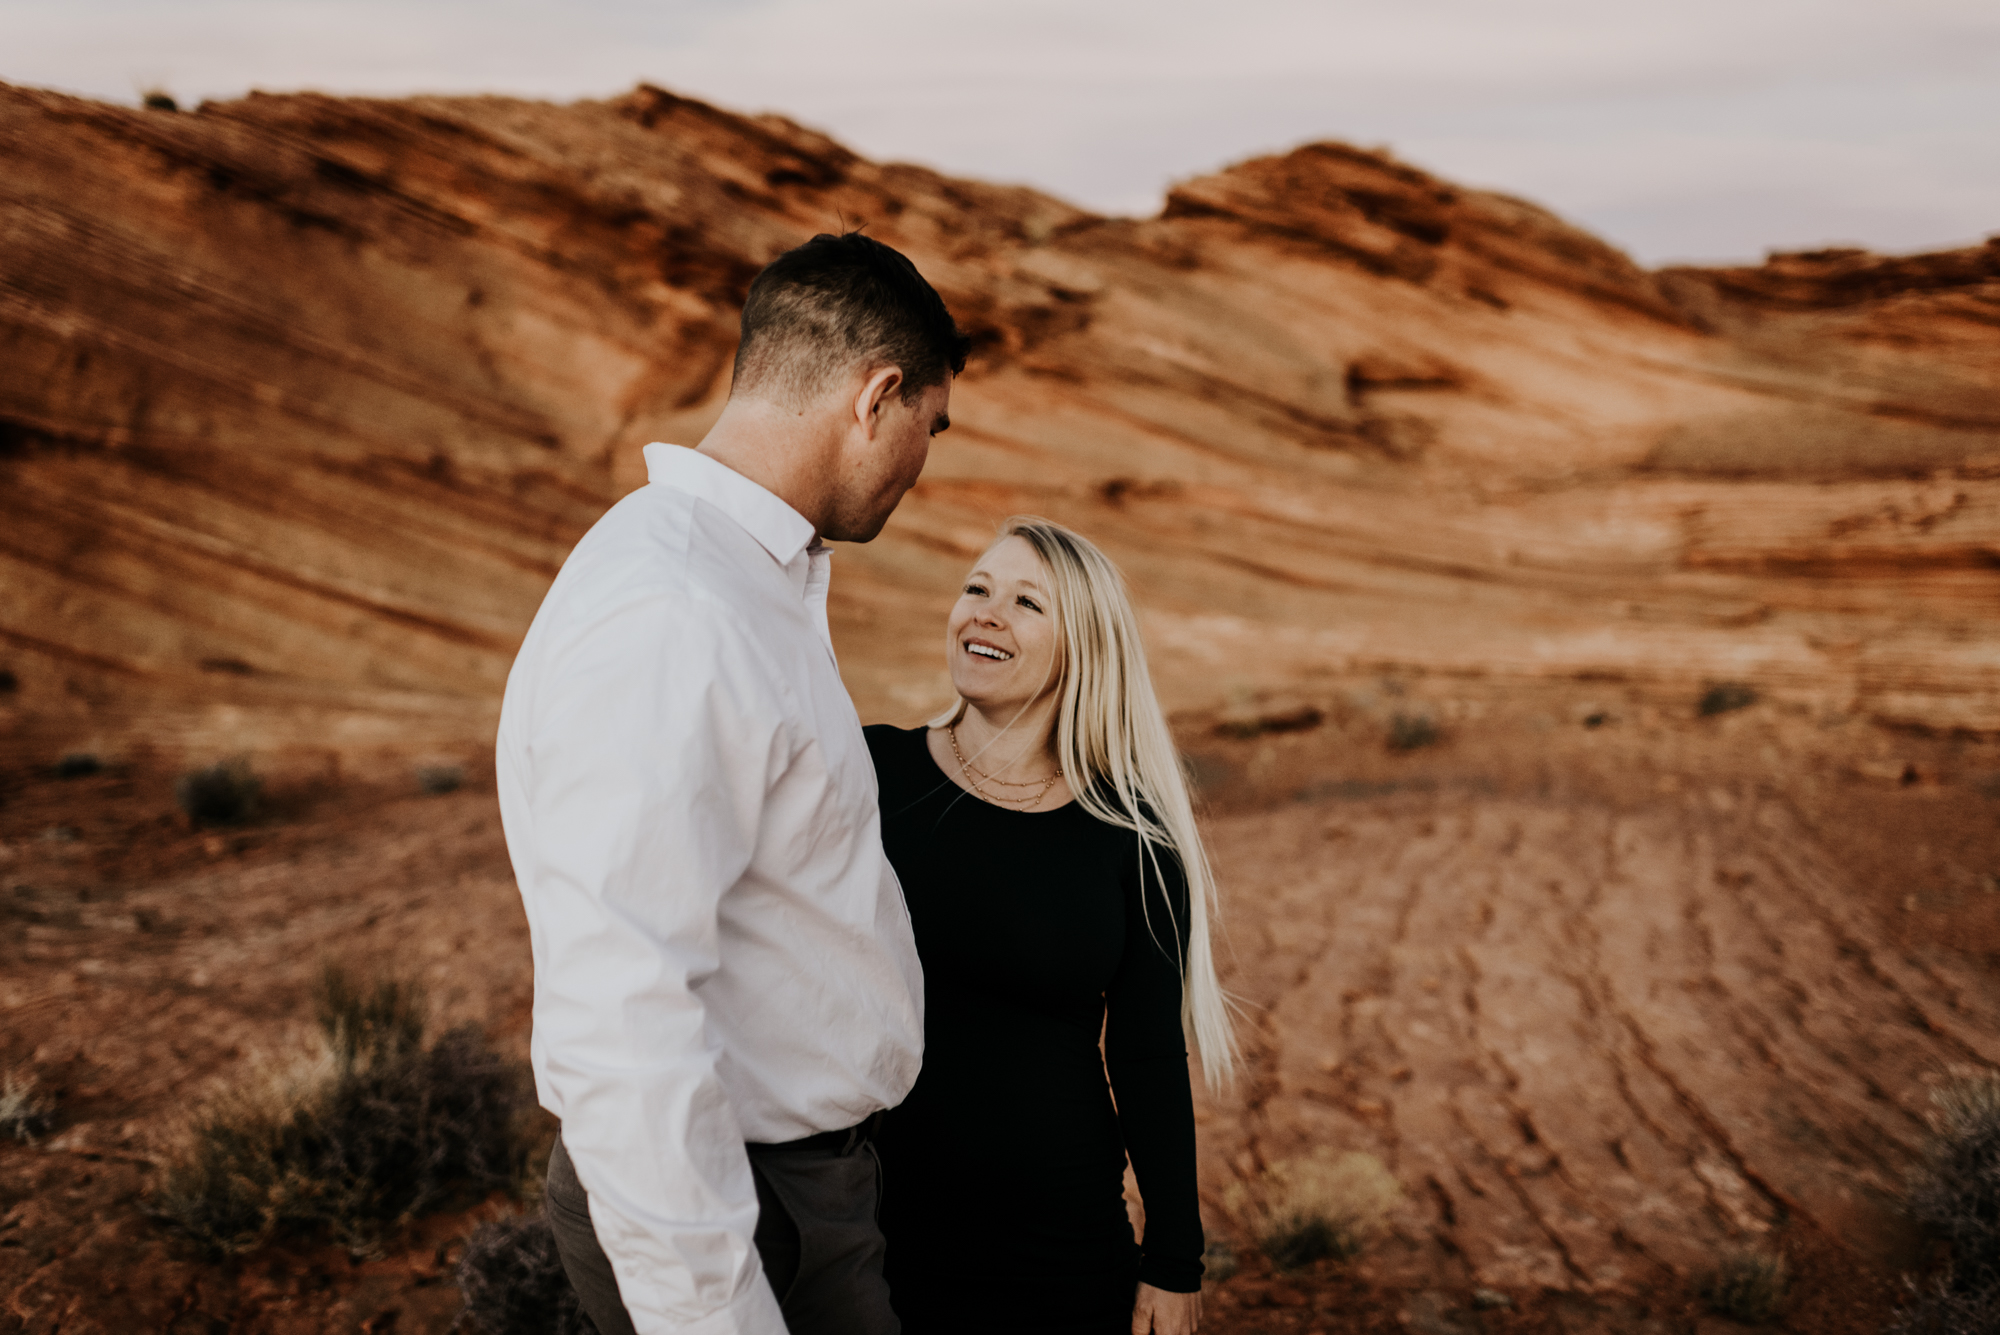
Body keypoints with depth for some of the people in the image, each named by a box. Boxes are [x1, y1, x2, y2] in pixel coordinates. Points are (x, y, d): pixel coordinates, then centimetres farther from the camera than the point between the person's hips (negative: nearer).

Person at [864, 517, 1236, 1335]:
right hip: (870, 1219, 0)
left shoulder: (1133, 838, -3)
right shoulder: (871, 773, -3)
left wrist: (1174, 1264, 0)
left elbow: (1152, 1063, 0)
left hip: (1062, 1243, 0)